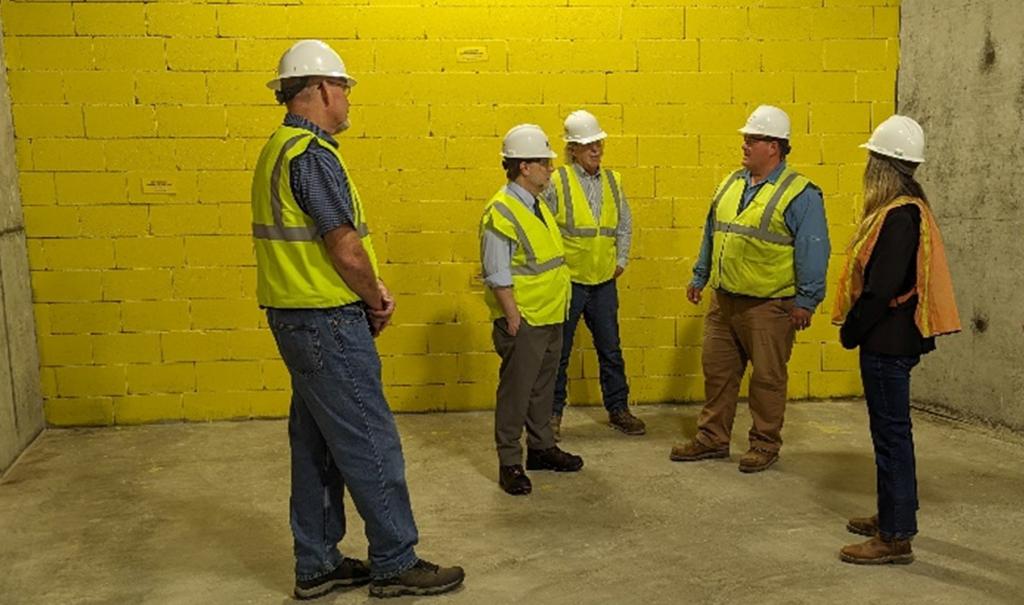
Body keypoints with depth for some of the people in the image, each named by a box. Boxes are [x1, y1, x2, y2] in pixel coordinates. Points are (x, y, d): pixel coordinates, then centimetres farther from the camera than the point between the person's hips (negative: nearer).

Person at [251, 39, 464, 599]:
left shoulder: (279, 150, 15)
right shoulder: (312, 154, -17)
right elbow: (346, 248, -22)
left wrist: (368, 292, 7)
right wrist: (377, 298, -4)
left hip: (298, 318, 10)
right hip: (327, 323, -10)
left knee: (315, 446, 15)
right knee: (371, 446, -1)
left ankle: (316, 565, 25)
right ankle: (396, 564, 12)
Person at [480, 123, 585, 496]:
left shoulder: (538, 205, 13)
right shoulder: (500, 212, -16)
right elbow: (497, 276, -19)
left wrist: (556, 309, 17)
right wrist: (513, 319, -19)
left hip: (551, 318, 9)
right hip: (523, 324, -9)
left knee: (543, 387, 18)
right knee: (515, 391, 0)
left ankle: (541, 448, 32)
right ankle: (509, 463, 11)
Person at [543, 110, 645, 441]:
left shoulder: (613, 181, 8)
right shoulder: (556, 183, -8)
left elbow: (624, 224, 15)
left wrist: (621, 261, 8)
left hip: (604, 281, 4)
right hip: (567, 280, -4)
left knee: (611, 350, 12)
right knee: (558, 352, 6)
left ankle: (618, 408, 26)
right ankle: (553, 413, 19)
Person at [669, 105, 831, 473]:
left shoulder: (800, 194, -10)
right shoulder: (731, 184, 12)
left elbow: (813, 250, -11)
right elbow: (711, 235, 20)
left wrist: (806, 300, -13)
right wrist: (699, 277, 21)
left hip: (769, 305, -7)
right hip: (723, 300, 7)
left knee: (767, 378, 5)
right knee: (717, 370, 12)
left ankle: (765, 444, 20)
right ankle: (712, 438, 25)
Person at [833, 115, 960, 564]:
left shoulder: (899, 216, -19)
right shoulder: (907, 208, 12)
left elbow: (882, 287, -23)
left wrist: (851, 330, -11)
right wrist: (857, 326, 13)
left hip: (888, 341, -10)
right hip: (892, 338, 10)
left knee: (891, 432, -2)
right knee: (890, 430, 19)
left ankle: (896, 538, 7)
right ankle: (892, 514, 33)